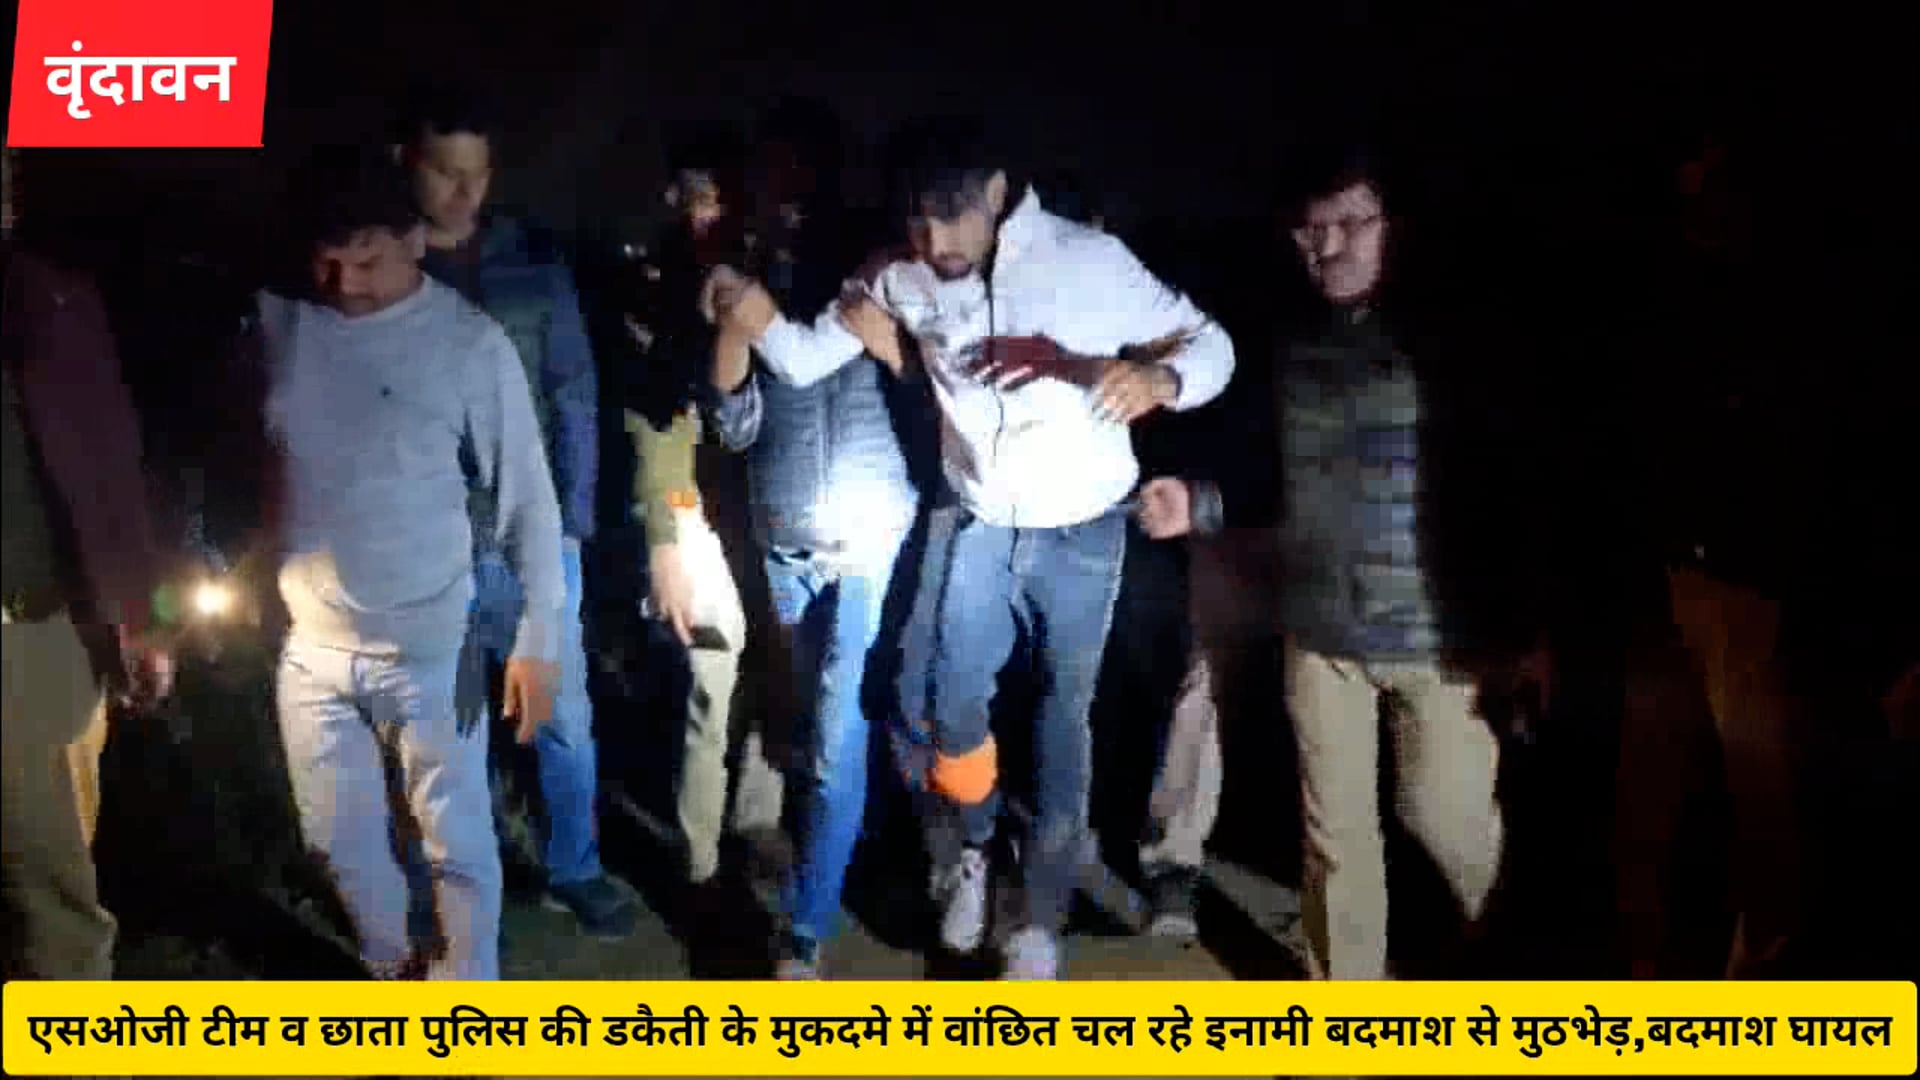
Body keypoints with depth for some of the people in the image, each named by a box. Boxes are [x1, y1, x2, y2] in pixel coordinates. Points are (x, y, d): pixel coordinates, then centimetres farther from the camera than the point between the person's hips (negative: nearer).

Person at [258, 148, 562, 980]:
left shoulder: (471, 344, -12)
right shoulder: (279, 321, -4)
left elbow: (528, 500, -7)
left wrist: (537, 637, -8)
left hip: (428, 645, -3)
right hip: (312, 643, 4)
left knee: (454, 843, 9)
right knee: (340, 839, 17)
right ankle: (394, 971, 43)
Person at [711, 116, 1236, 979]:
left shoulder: (1090, 259, -19)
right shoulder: (903, 278, -9)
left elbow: (1211, 344, -14)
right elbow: (806, 360, -5)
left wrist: (1158, 377, -37)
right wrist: (760, 321, -28)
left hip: (1082, 533, -2)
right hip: (977, 525, 2)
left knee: (1063, 718, 10)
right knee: (943, 704, -1)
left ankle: (1042, 916, 27)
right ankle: (966, 852, 31)